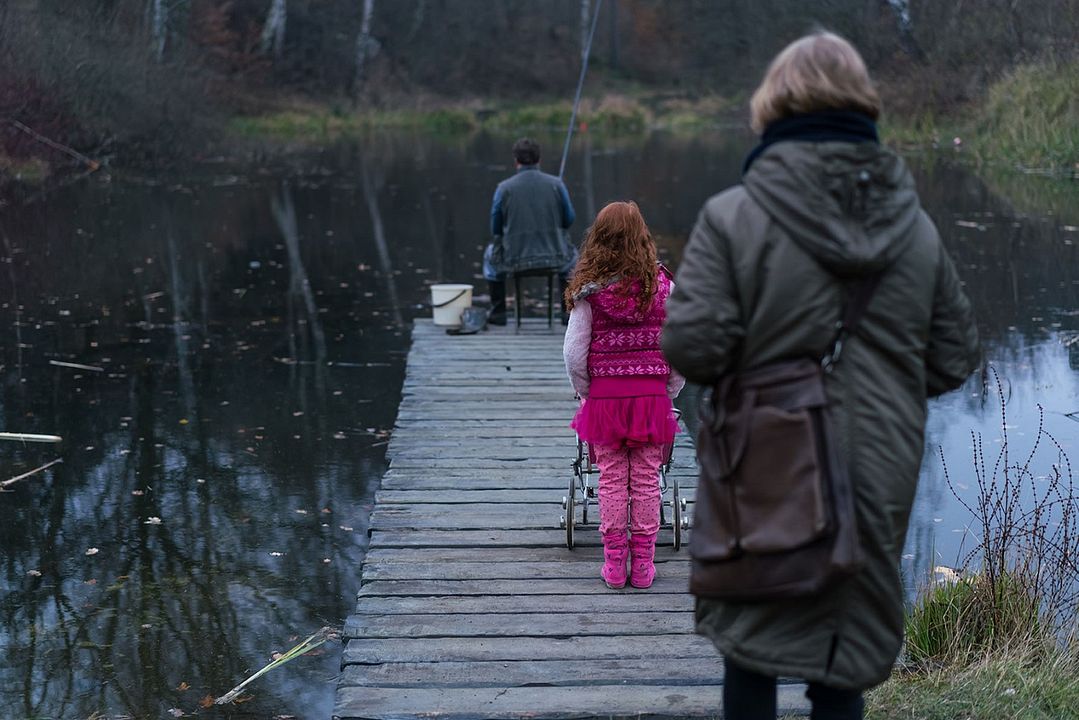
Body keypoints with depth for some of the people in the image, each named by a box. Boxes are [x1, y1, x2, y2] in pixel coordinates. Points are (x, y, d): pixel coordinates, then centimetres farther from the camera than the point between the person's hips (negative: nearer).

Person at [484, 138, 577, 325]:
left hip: (515, 258, -1)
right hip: (553, 256, 1)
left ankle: (498, 313, 30)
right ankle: (569, 312, 29)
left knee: (491, 254, 33)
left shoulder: (504, 188, -7)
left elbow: (496, 229, 3)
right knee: (570, 254, 37)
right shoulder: (556, 184, -3)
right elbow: (569, 220, 7)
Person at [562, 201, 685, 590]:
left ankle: (614, 563, 13)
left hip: (604, 394, -1)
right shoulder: (662, 286, -4)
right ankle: (643, 564, 13)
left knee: (611, 479, 9)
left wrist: (586, 392, 9)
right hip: (652, 394, 1)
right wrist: (669, 391, 9)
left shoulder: (589, 292, -7)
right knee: (646, 480, 8)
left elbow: (574, 353, -6)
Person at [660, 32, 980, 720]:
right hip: (879, 478, 3)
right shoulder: (918, 227, 1)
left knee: (751, 645, 15)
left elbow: (693, 346, -17)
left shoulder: (734, 215, -12)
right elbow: (955, 358, 6)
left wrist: (752, 364, 4)